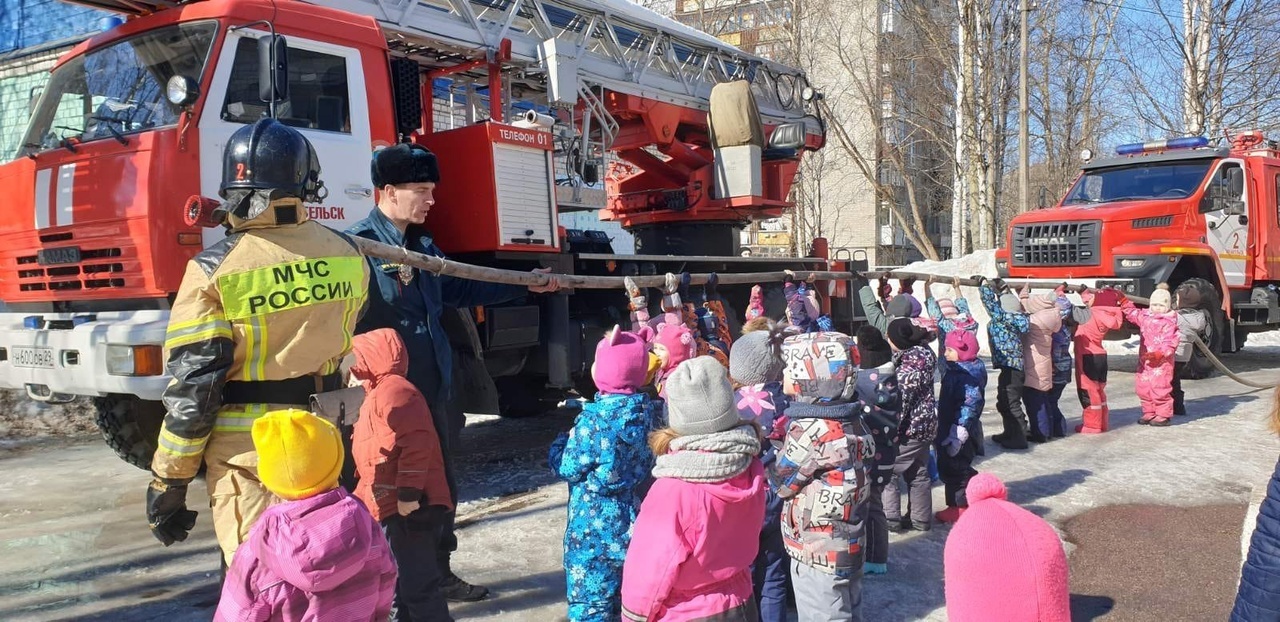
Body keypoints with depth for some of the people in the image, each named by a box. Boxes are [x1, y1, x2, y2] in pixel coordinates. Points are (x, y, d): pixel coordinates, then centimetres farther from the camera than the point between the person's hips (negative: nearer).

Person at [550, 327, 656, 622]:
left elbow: (568, 469, -14)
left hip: (594, 526, -7)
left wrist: (561, 443, 7)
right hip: (631, 521, 7)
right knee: (627, 597, 19)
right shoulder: (644, 408, -1)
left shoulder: (596, 419, -22)